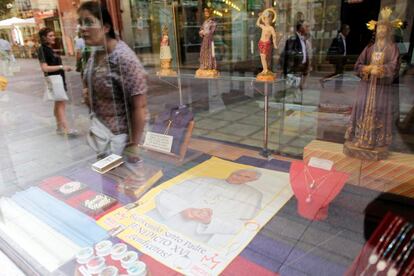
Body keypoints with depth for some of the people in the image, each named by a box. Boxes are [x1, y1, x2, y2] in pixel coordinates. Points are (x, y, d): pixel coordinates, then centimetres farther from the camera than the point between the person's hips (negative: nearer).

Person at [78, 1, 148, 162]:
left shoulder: (124, 58, -24)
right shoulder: (95, 53, 1)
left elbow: (139, 107, -23)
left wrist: (133, 146, -21)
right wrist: (88, 93, -1)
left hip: (121, 135, -8)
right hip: (101, 130, 8)